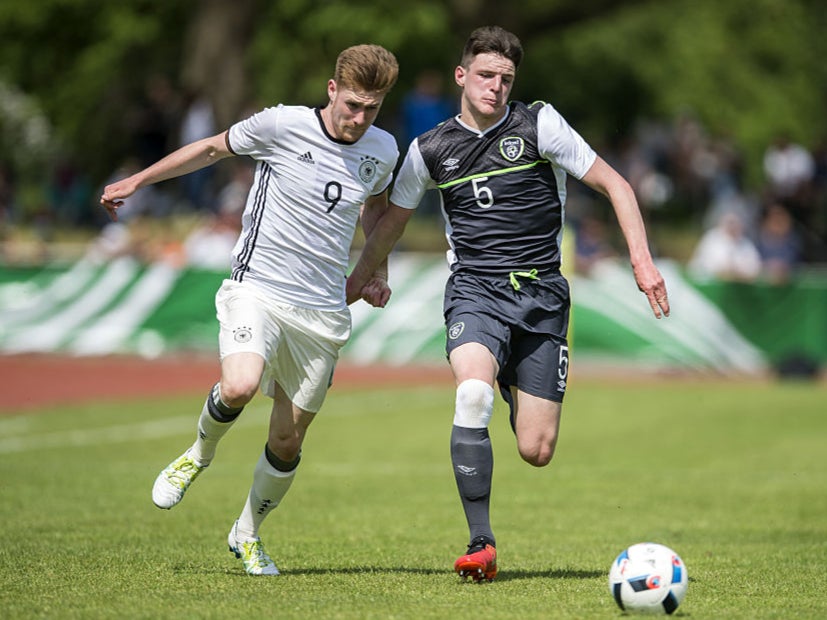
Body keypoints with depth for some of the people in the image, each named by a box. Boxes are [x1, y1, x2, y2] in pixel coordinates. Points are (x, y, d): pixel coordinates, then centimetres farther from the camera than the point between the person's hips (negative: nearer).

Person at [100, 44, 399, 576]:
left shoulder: (382, 150, 4)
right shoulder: (282, 125, -10)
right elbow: (213, 148, 6)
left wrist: (376, 272, 14)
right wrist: (136, 181, 10)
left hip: (322, 312, 4)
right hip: (258, 289, -3)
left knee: (288, 440, 5)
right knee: (240, 387, -30)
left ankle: (248, 533, 30)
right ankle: (201, 452, 4)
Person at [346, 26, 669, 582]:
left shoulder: (539, 125, 0)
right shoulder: (430, 150, 7)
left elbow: (613, 184, 3)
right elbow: (394, 219, 25)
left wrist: (642, 260, -8)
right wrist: (357, 281, 34)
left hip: (542, 296, 0)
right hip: (475, 291, 0)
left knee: (536, 452, -3)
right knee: (473, 394, -32)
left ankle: (517, 389, 37)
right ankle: (482, 545, -25)